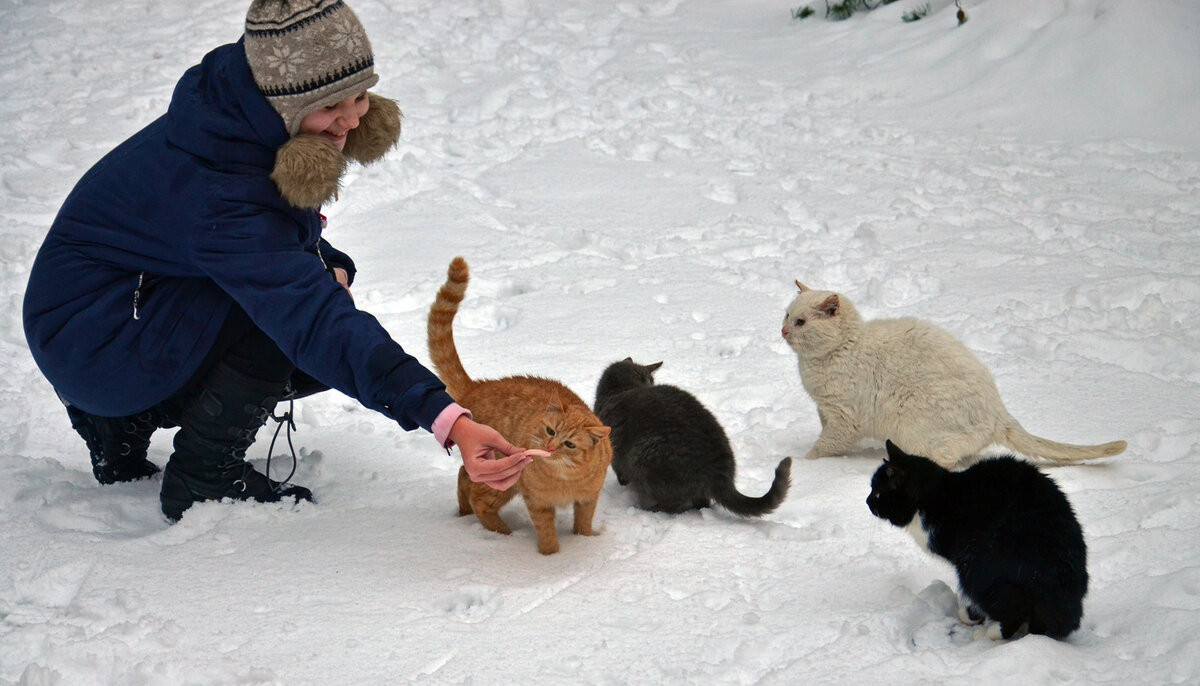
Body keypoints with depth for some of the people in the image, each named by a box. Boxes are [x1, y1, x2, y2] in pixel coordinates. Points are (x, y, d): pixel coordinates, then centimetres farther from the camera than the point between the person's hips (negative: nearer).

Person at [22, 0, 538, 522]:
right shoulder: (220, 191, -36)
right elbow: (314, 321, -45)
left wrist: (326, 266, -16)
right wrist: (448, 421, -53)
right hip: (87, 336, -9)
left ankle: (128, 418, 11)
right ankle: (201, 479, -9)